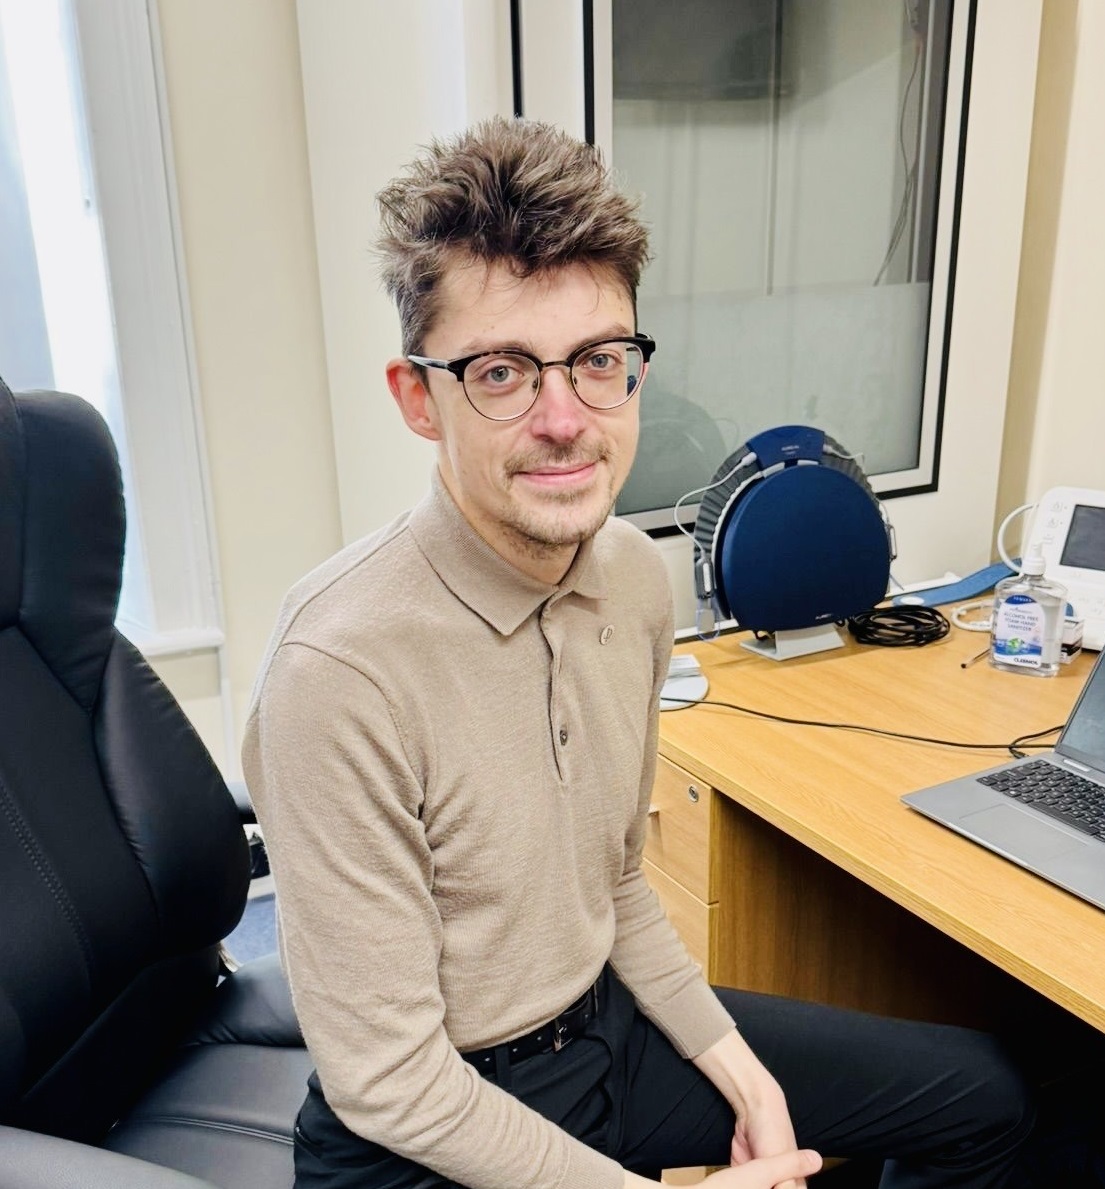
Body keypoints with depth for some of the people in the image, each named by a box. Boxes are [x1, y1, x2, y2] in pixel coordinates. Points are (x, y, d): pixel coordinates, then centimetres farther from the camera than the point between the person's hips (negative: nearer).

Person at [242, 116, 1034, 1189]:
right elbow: (385, 1083, -21)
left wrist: (737, 1068, 1)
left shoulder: (635, 578, -6)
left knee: (984, 1099, 11)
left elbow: (614, 882, 7)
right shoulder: (341, 670, -29)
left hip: (609, 1017, 6)